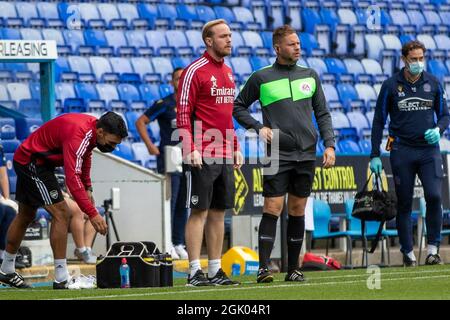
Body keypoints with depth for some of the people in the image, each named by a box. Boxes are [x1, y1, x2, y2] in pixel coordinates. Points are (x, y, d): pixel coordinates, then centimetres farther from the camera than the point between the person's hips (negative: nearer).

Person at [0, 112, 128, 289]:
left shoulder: (93, 126, -4)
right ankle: (61, 279, -16)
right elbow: (72, 178, -41)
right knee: (61, 213, -17)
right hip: (31, 162, -11)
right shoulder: (78, 134, -33)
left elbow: (85, 155, 18)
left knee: (26, 216, 21)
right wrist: (92, 214, -44)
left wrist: (87, 188, 10)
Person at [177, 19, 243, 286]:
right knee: (200, 212, -6)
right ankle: (195, 272, -4)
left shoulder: (228, 72, 16)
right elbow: (183, 113, -11)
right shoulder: (195, 71, -8)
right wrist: (190, 149, -18)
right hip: (202, 156, -8)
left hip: (225, 155, 8)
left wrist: (236, 148, 18)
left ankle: (216, 270, 13)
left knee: (219, 212, 8)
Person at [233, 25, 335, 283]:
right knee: (273, 209, -11)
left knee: (297, 210, 7)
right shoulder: (261, 78, 1)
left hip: (306, 155, 3)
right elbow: (239, 107, 10)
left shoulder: (310, 76, 11)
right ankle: (264, 267, -13)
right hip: (277, 155, -3)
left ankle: (293, 269, 12)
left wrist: (329, 145, 4)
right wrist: (258, 127, -4)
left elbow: (323, 114, 14)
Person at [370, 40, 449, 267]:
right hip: (402, 151, -1)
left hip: (429, 149, 1)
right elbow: (379, 121, 6)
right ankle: (408, 253, 10)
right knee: (404, 204, 2)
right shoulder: (391, 86, 1)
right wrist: (375, 155, 2)